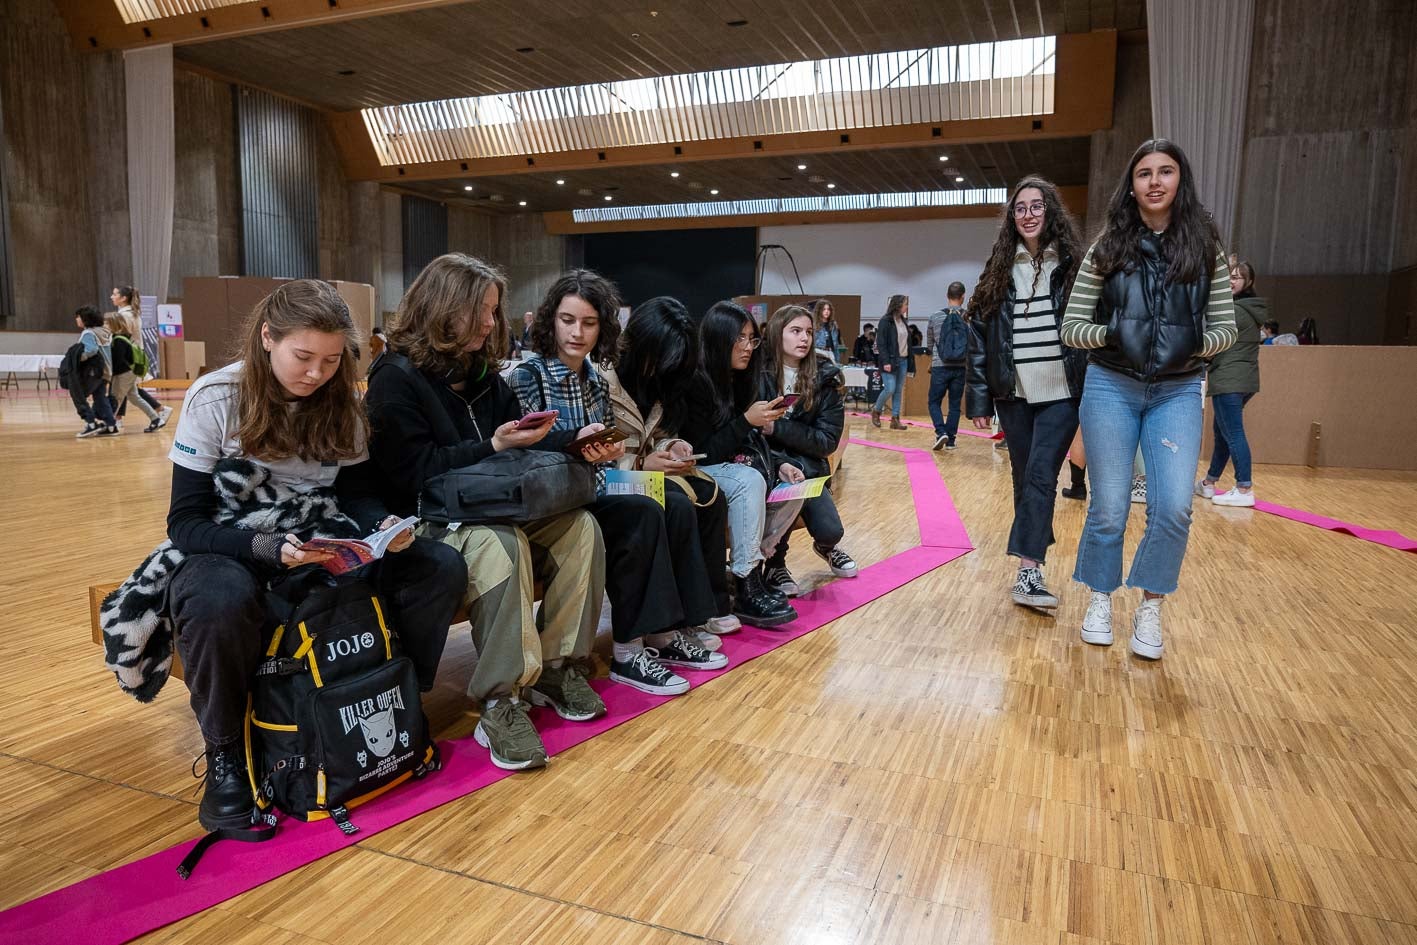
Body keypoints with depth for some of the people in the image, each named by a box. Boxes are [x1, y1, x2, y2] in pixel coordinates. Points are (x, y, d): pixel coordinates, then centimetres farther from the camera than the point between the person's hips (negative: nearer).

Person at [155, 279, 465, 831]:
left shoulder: (340, 402, -1)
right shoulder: (214, 398, -13)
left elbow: (356, 491, 5)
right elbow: (186, 522, -14)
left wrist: (383, 525, -19)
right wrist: (269, 548, -32)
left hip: (323, 548, 4)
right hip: (233, 550, -4)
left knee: (441, 569, -18)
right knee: (220, 601, -41)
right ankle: (225, 753, -13)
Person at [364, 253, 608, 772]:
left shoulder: (481, 371, 15)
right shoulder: (396, 378, -8)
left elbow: (513, 447, 15)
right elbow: (413, 472, -15)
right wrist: (494, 446, -19)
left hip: (489, 508, 7)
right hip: (424, 522, -7)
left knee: (580, 525, -17)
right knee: (500, 544, -37)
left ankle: (558, 666, -9)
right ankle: (501, 703, -30)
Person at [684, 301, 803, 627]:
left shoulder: (739, 381, 9)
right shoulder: (697, 383, -17)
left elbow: (750, 445, 12)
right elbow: (700, 454, -20)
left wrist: (780, 464, -5)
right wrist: (747, 421, -24)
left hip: (729, 466, 8)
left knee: (793, 488, -11)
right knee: (749, 480, -34)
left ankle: (751, 566, -4)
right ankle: (746, 591, -28)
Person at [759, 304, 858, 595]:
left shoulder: (825, 377, -1)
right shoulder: (758, 371, -6)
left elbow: (827, 440, -6)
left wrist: (777, 428, -18)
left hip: (807, 466, 2)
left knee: (831, 532, -15)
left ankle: (825, 546, 27)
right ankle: (774, 564, -9)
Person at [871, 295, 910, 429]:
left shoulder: (902, 320, 13)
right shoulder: (885, 321, -9)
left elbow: (907, 341, 16)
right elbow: (880, 343, -13)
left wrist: (909, 359, 8)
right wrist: (885, 362, -19)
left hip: (902, 360, 7)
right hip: (890, 361, -7)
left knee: (899, 391, 5)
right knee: (890, 389, -9)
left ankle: (895, 419, 9)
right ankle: (876, 411, 14)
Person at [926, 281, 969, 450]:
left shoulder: (935, 317, -1)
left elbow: (929, 344, 13)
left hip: (940, 367, -1)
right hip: (960, 368, 1)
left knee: (934, 402, 10)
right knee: (955, 405, 9)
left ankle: (941, 432, -10)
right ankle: (951, 440, 10)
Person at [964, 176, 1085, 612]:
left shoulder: (1073, 266, 2)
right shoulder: (999, 271, 8)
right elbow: (979, 337, 6)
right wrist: (979, 399, 1)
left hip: (1061, 392, -3)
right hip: (1014, 393, 3)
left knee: (1041, 476, -12)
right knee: (1024, 479, 8)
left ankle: (1028, 572, -14)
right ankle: (1033, 567, 18)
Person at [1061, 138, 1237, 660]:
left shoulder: (1205, 248, 4)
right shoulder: (1107, 248, 1)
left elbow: (1225, 327, 5)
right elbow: (1071, 327, 0)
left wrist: (1194, 345, -14)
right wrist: (1108, 334, -17)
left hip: (1178, 392, 1)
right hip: (1111, 388, 0)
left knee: (1173, 507, -9)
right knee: (1109, 509, 4)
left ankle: (1150, 611, 10)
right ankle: (1101, 600, 25)